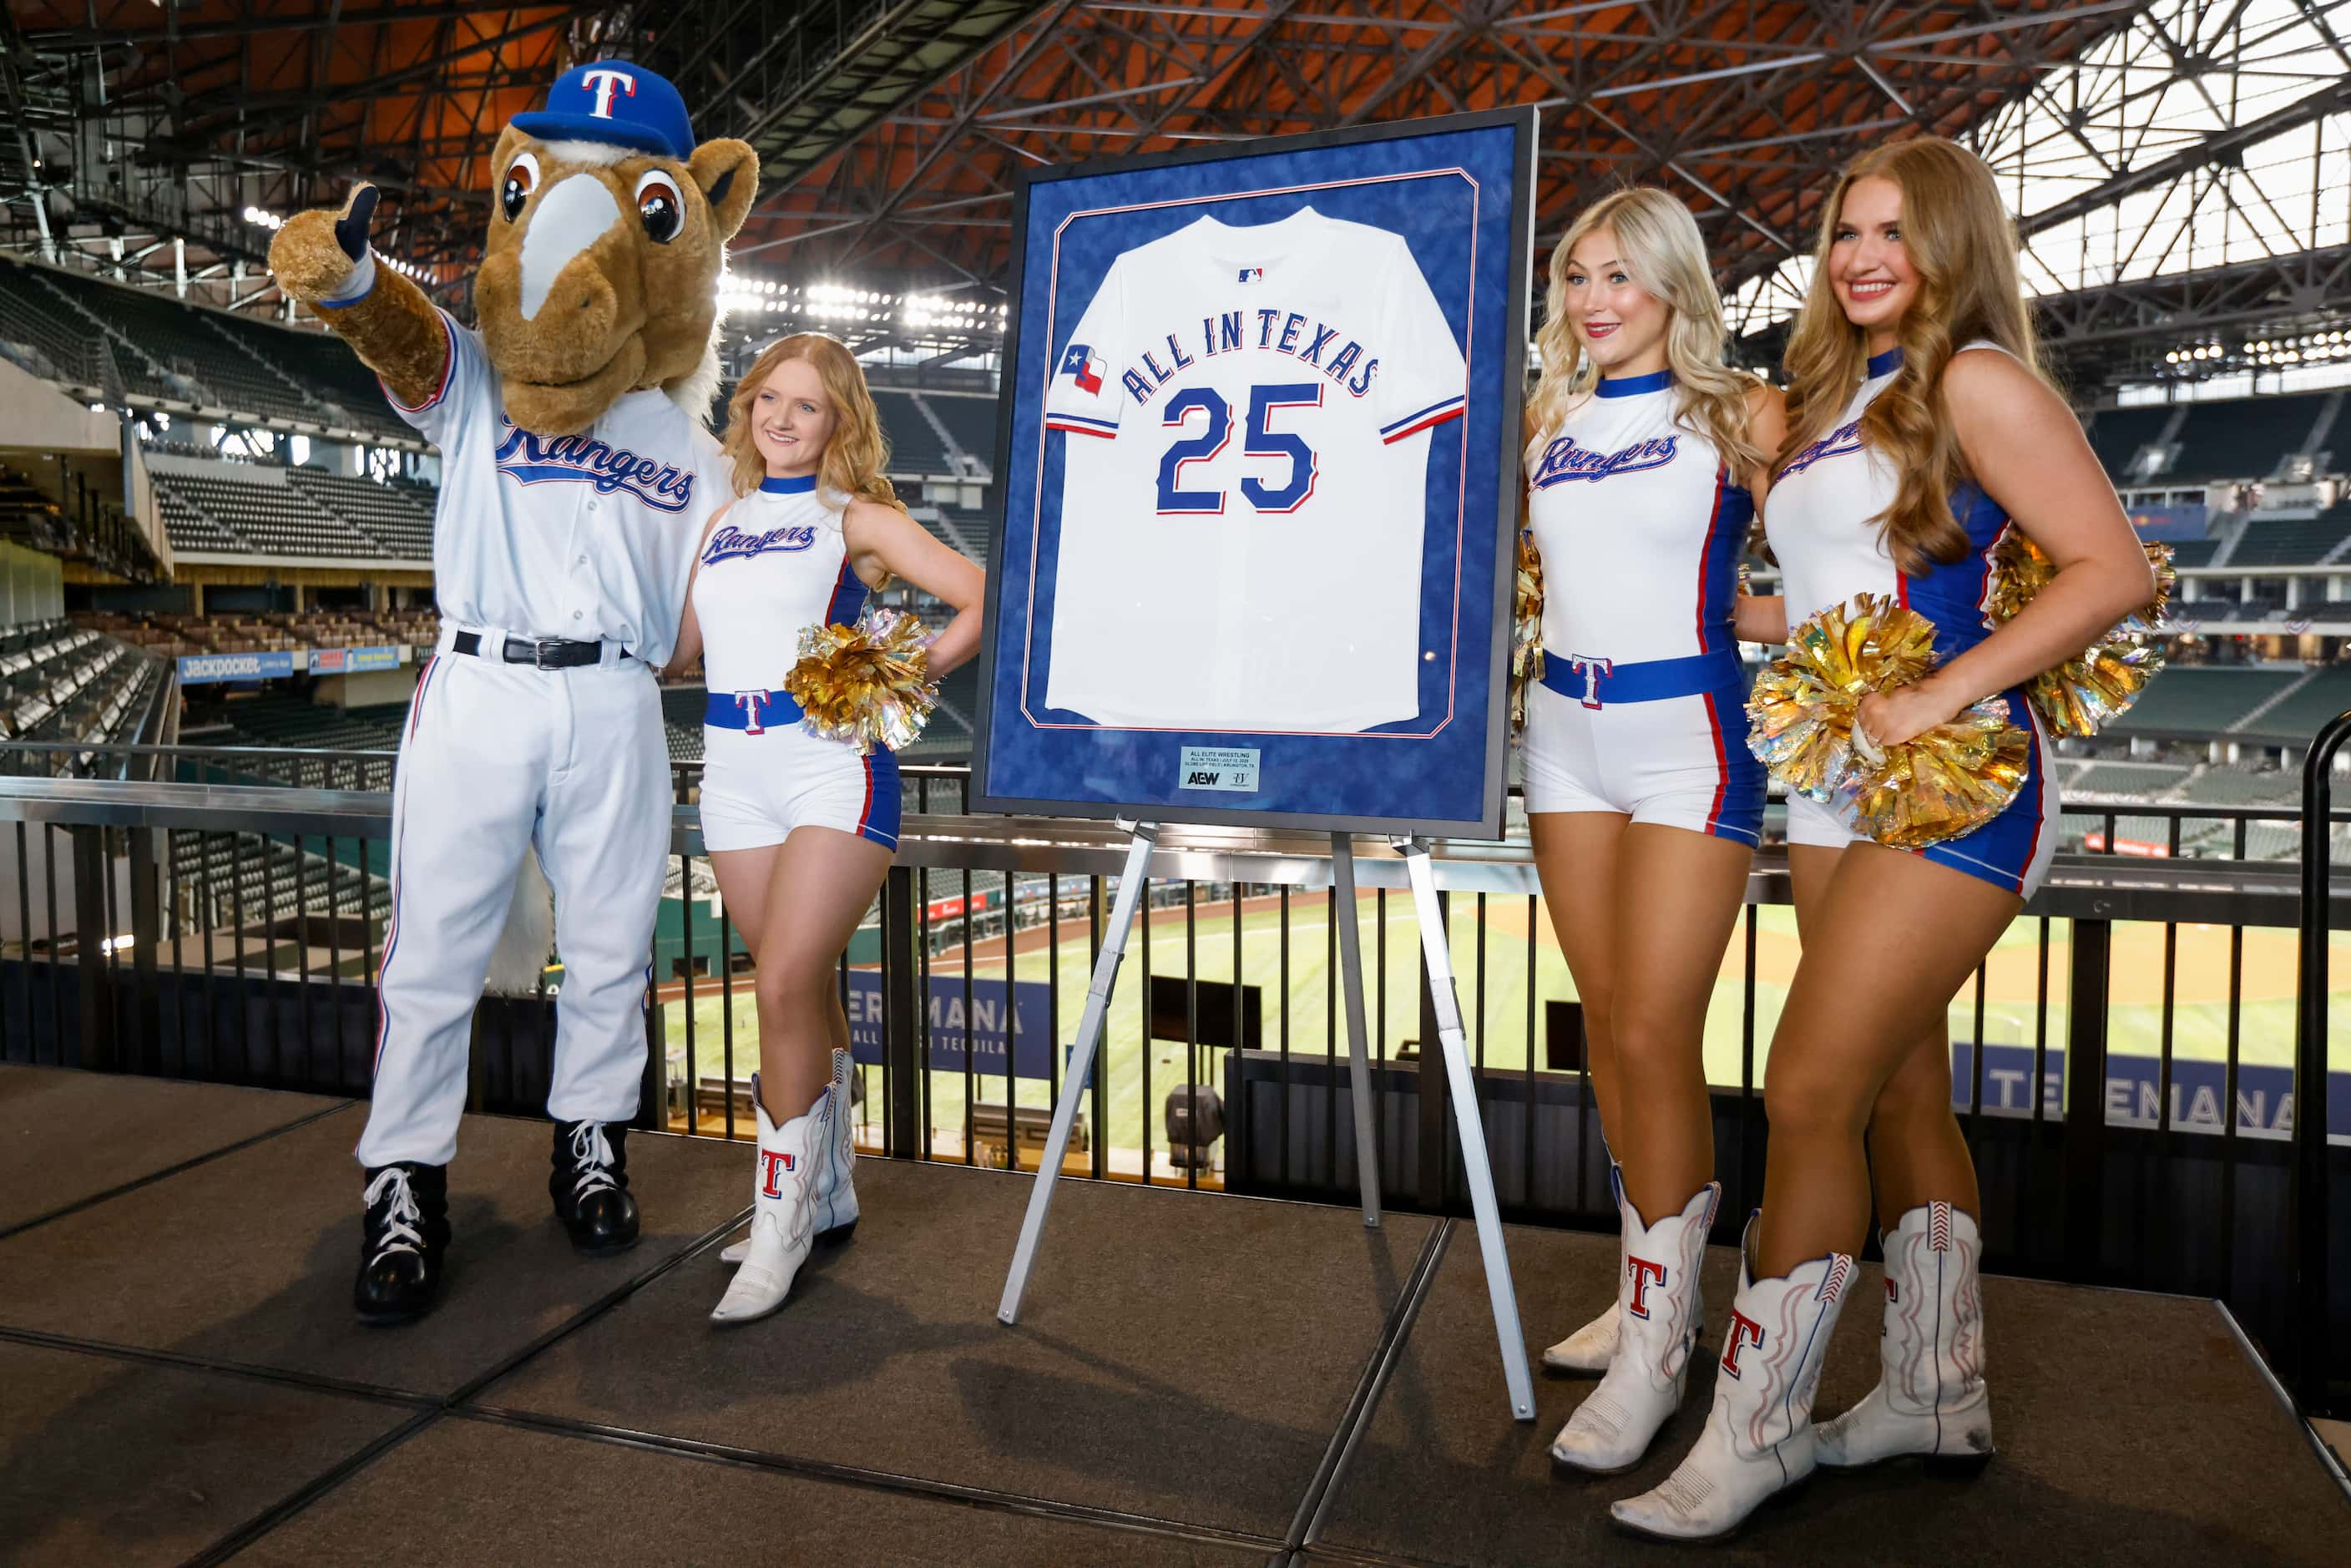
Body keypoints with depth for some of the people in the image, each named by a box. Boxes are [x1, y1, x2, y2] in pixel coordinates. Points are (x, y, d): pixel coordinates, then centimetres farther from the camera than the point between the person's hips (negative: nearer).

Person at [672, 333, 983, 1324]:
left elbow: (983, 602, -6)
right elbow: (679, 648, 16)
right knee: (804, 992, 12)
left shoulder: (857, 517, 1)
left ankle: (780, 1223, 2)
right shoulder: (725, 521, 17)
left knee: (785, 988, -12)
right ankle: (828, 1196, 26)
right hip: (734, 771, 5)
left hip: (833, 765, -5)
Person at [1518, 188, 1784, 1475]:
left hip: (1690, 733, -5)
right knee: (1606, 1026, 10)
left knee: (1654, 1035, -8)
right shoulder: (1544, 422, 12)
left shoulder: (1739, 415, -1)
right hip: (1566, 730, 5)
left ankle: (1654, 1353, 6)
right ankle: (1651, 1294, 25)